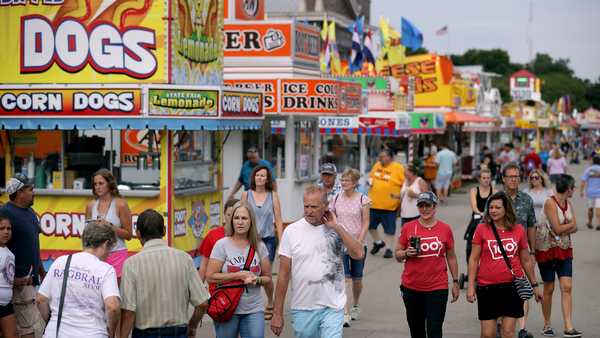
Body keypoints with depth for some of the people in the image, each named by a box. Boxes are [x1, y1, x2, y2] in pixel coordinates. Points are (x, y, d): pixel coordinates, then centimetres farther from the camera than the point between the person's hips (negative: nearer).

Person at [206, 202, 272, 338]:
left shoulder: (259, 247, 6)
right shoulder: (222, 245, -3)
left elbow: (267, 278, 11)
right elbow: (210, 277, -10)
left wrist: (256, 280, -11)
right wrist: (239, 276, -14)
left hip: (254, 310, 2)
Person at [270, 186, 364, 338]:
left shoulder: (337, 230, 2)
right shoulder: (291, 231, -1)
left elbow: (358, 254, -14)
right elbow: (284, 274, 0)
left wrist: (336, 227, -13)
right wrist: (278, 313, -1)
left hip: (332, 308, -1)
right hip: (302, 309, 1)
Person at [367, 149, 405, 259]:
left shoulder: (398, 168, -10)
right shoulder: (377, 165, 7)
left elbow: (405, 185, -10)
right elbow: (371, 175, 22)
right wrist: (370, 181, 1)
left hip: (389, 205, -6)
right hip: (374, 203, 6)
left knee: (389, 229, 5)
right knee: (370, 225, 14)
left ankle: (389, 249, 18)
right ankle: (378, 242, 36)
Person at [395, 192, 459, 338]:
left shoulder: (445, 229, 0)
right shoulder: (408, 228, 0)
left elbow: (451, 257, 9)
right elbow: (397, 255, 6)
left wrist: (455, 282, 9)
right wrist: (406, 253, -16)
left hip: (437, 288, -1)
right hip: (412, 288, 2)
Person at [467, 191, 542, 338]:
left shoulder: (519, 230, 4)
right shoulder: (482, 229, 0)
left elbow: (526, 261, 14)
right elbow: (474, 259, 1)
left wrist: (534, 285, 17)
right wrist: (471, 286, -4)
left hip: (512, 286, 1)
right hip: (487, 287, -1)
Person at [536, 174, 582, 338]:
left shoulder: (568, 204, 8)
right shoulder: (550, 203, -15)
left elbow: (574, 228, 0)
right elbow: (557, 228, -19)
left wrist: (563, 229, -17)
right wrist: (571, 224, -3)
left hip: (564, 250, 6)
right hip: (547, 249, -6)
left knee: (567, 287, -5)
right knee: (549, 288, 4)